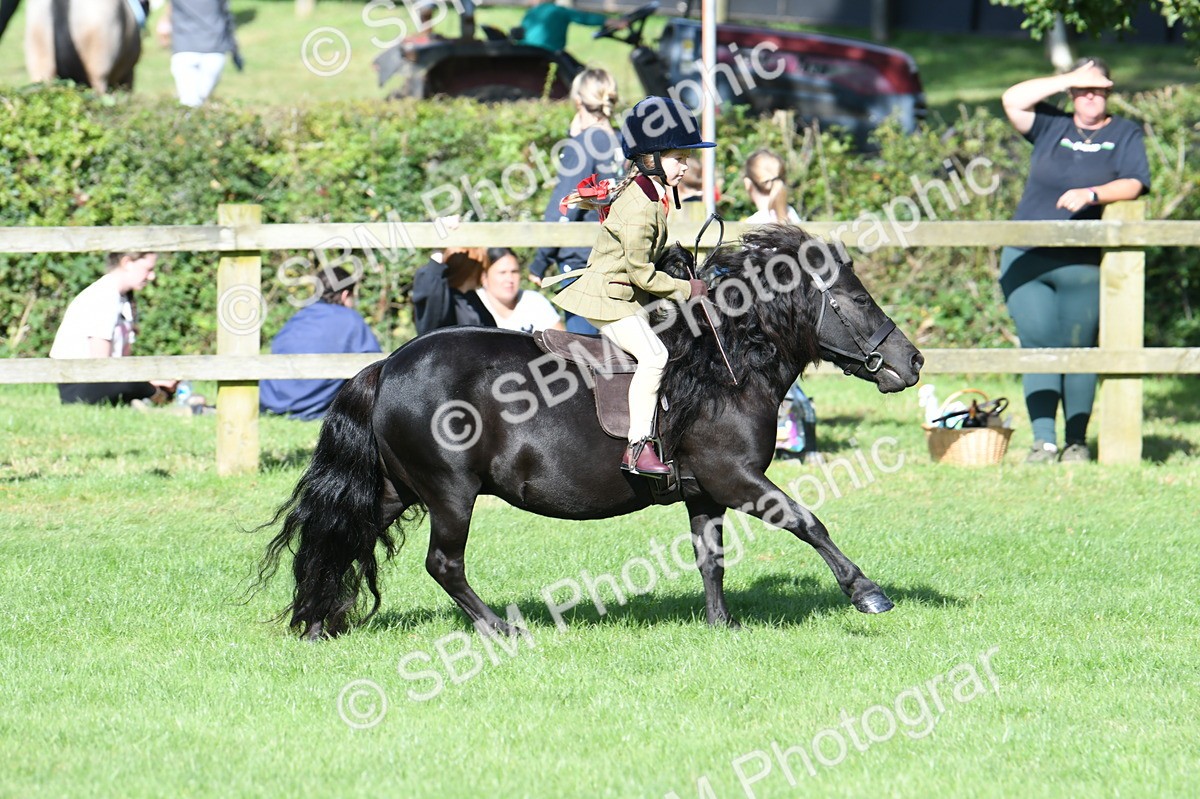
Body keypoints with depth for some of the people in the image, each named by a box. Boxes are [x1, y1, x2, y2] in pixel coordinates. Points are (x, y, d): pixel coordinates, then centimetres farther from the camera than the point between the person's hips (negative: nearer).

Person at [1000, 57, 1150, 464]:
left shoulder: (1125, 134, 9)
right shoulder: (1051, 126, 14)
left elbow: (1134, 184, -5)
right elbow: (1013, 100, 0)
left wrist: (1091, 194, -22)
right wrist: (1070, 79, -1)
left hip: (1084, 266, -1)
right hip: (1026, 261, 1)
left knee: (1078, 349, 1)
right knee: (1038, 346, -6)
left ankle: (1077, 442, 9)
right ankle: (1043, 441, -7)